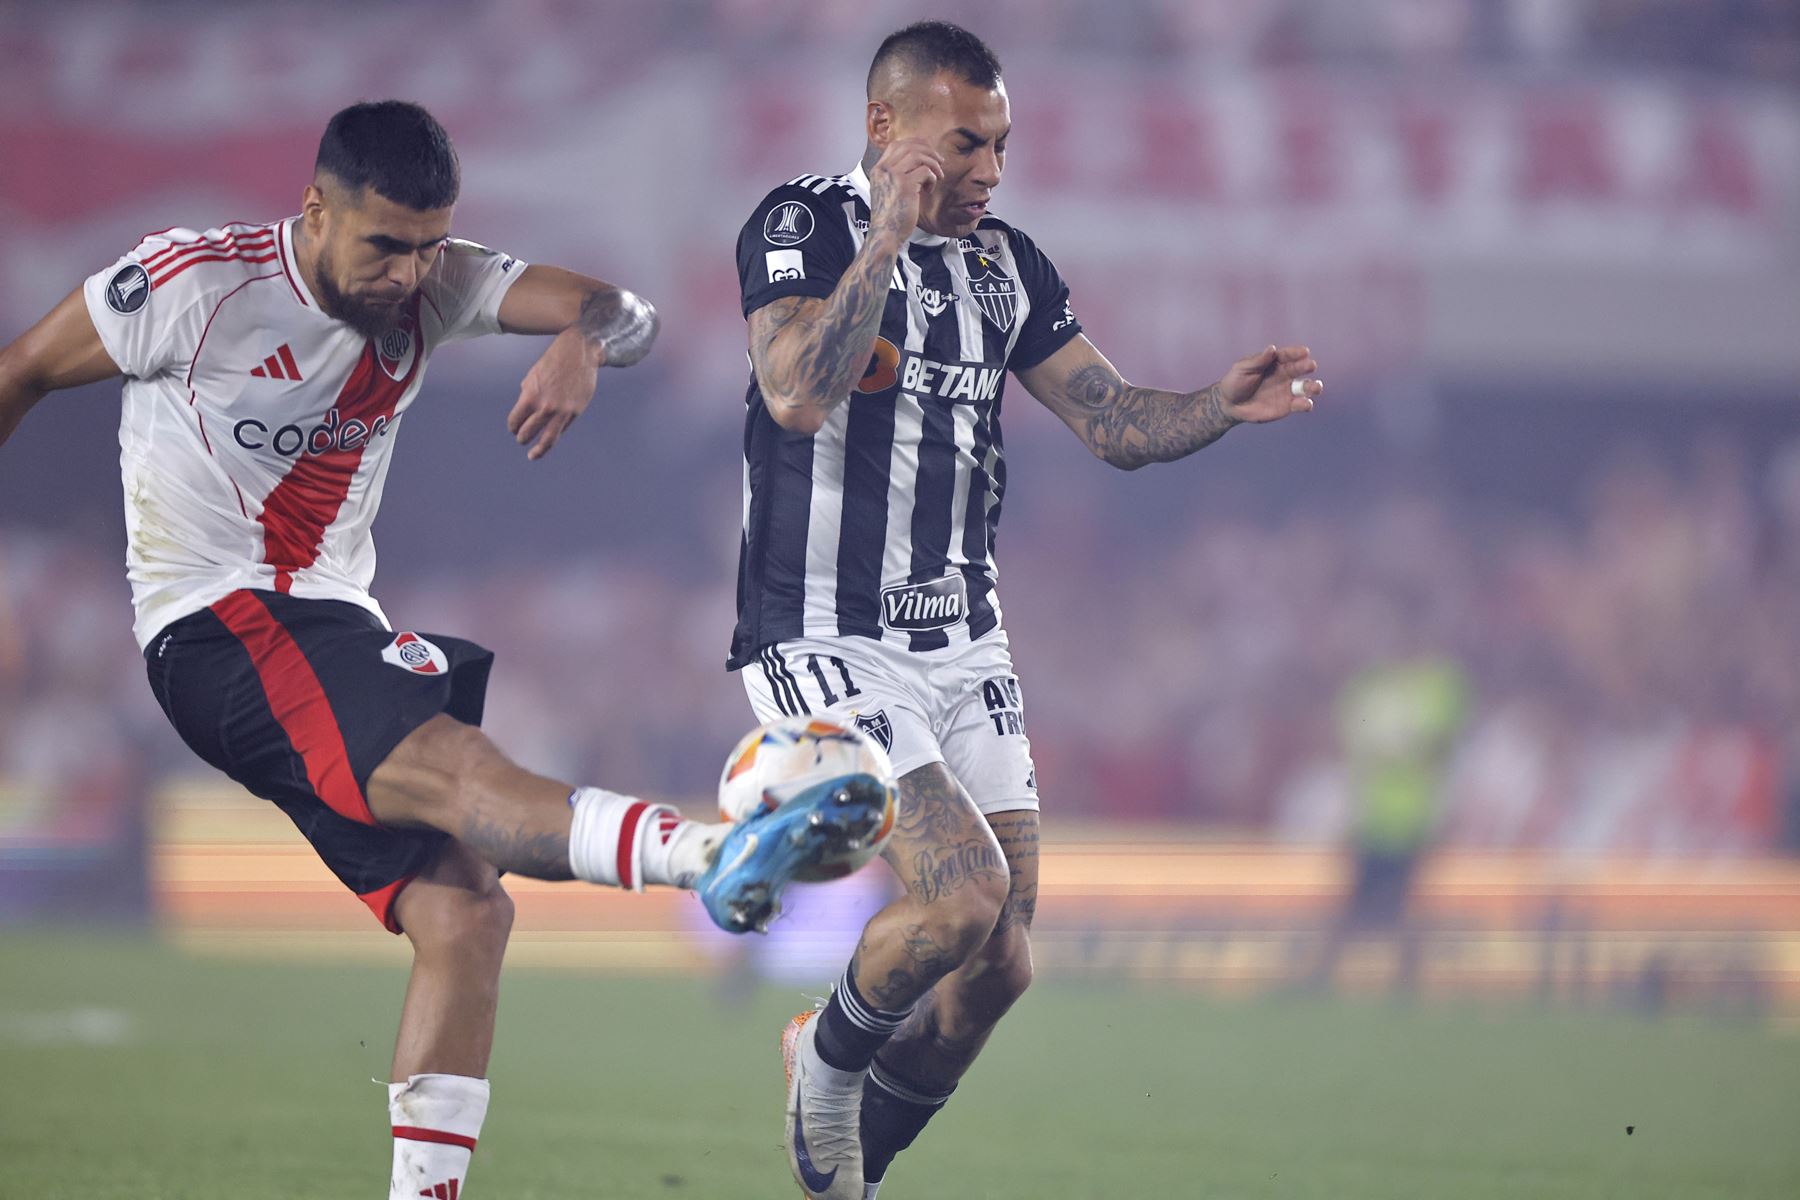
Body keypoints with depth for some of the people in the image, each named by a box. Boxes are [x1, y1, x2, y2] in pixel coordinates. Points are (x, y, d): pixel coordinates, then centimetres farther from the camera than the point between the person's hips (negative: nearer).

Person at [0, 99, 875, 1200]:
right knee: (455, 768, -31)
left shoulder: (432, 286, 4)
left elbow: (626, 314, -6)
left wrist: (585, 341, -31)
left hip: (337, 631, 8)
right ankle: (717, 855, -56)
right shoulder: (195, 283, -10)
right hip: (216, 630, -8)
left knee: (465, 913, -6)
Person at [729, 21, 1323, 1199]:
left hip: (963, 643, 7)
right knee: (964, 893, -23)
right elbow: (798, 395, -27)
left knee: (1000, 964, 2)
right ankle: (829, 1053, 8)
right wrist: (892, 234, -28)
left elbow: (1113, 420, 9)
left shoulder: (1003, 263, 9)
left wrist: (1222, 408, -10)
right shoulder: (803, 227, -10)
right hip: (827, 644, -7)